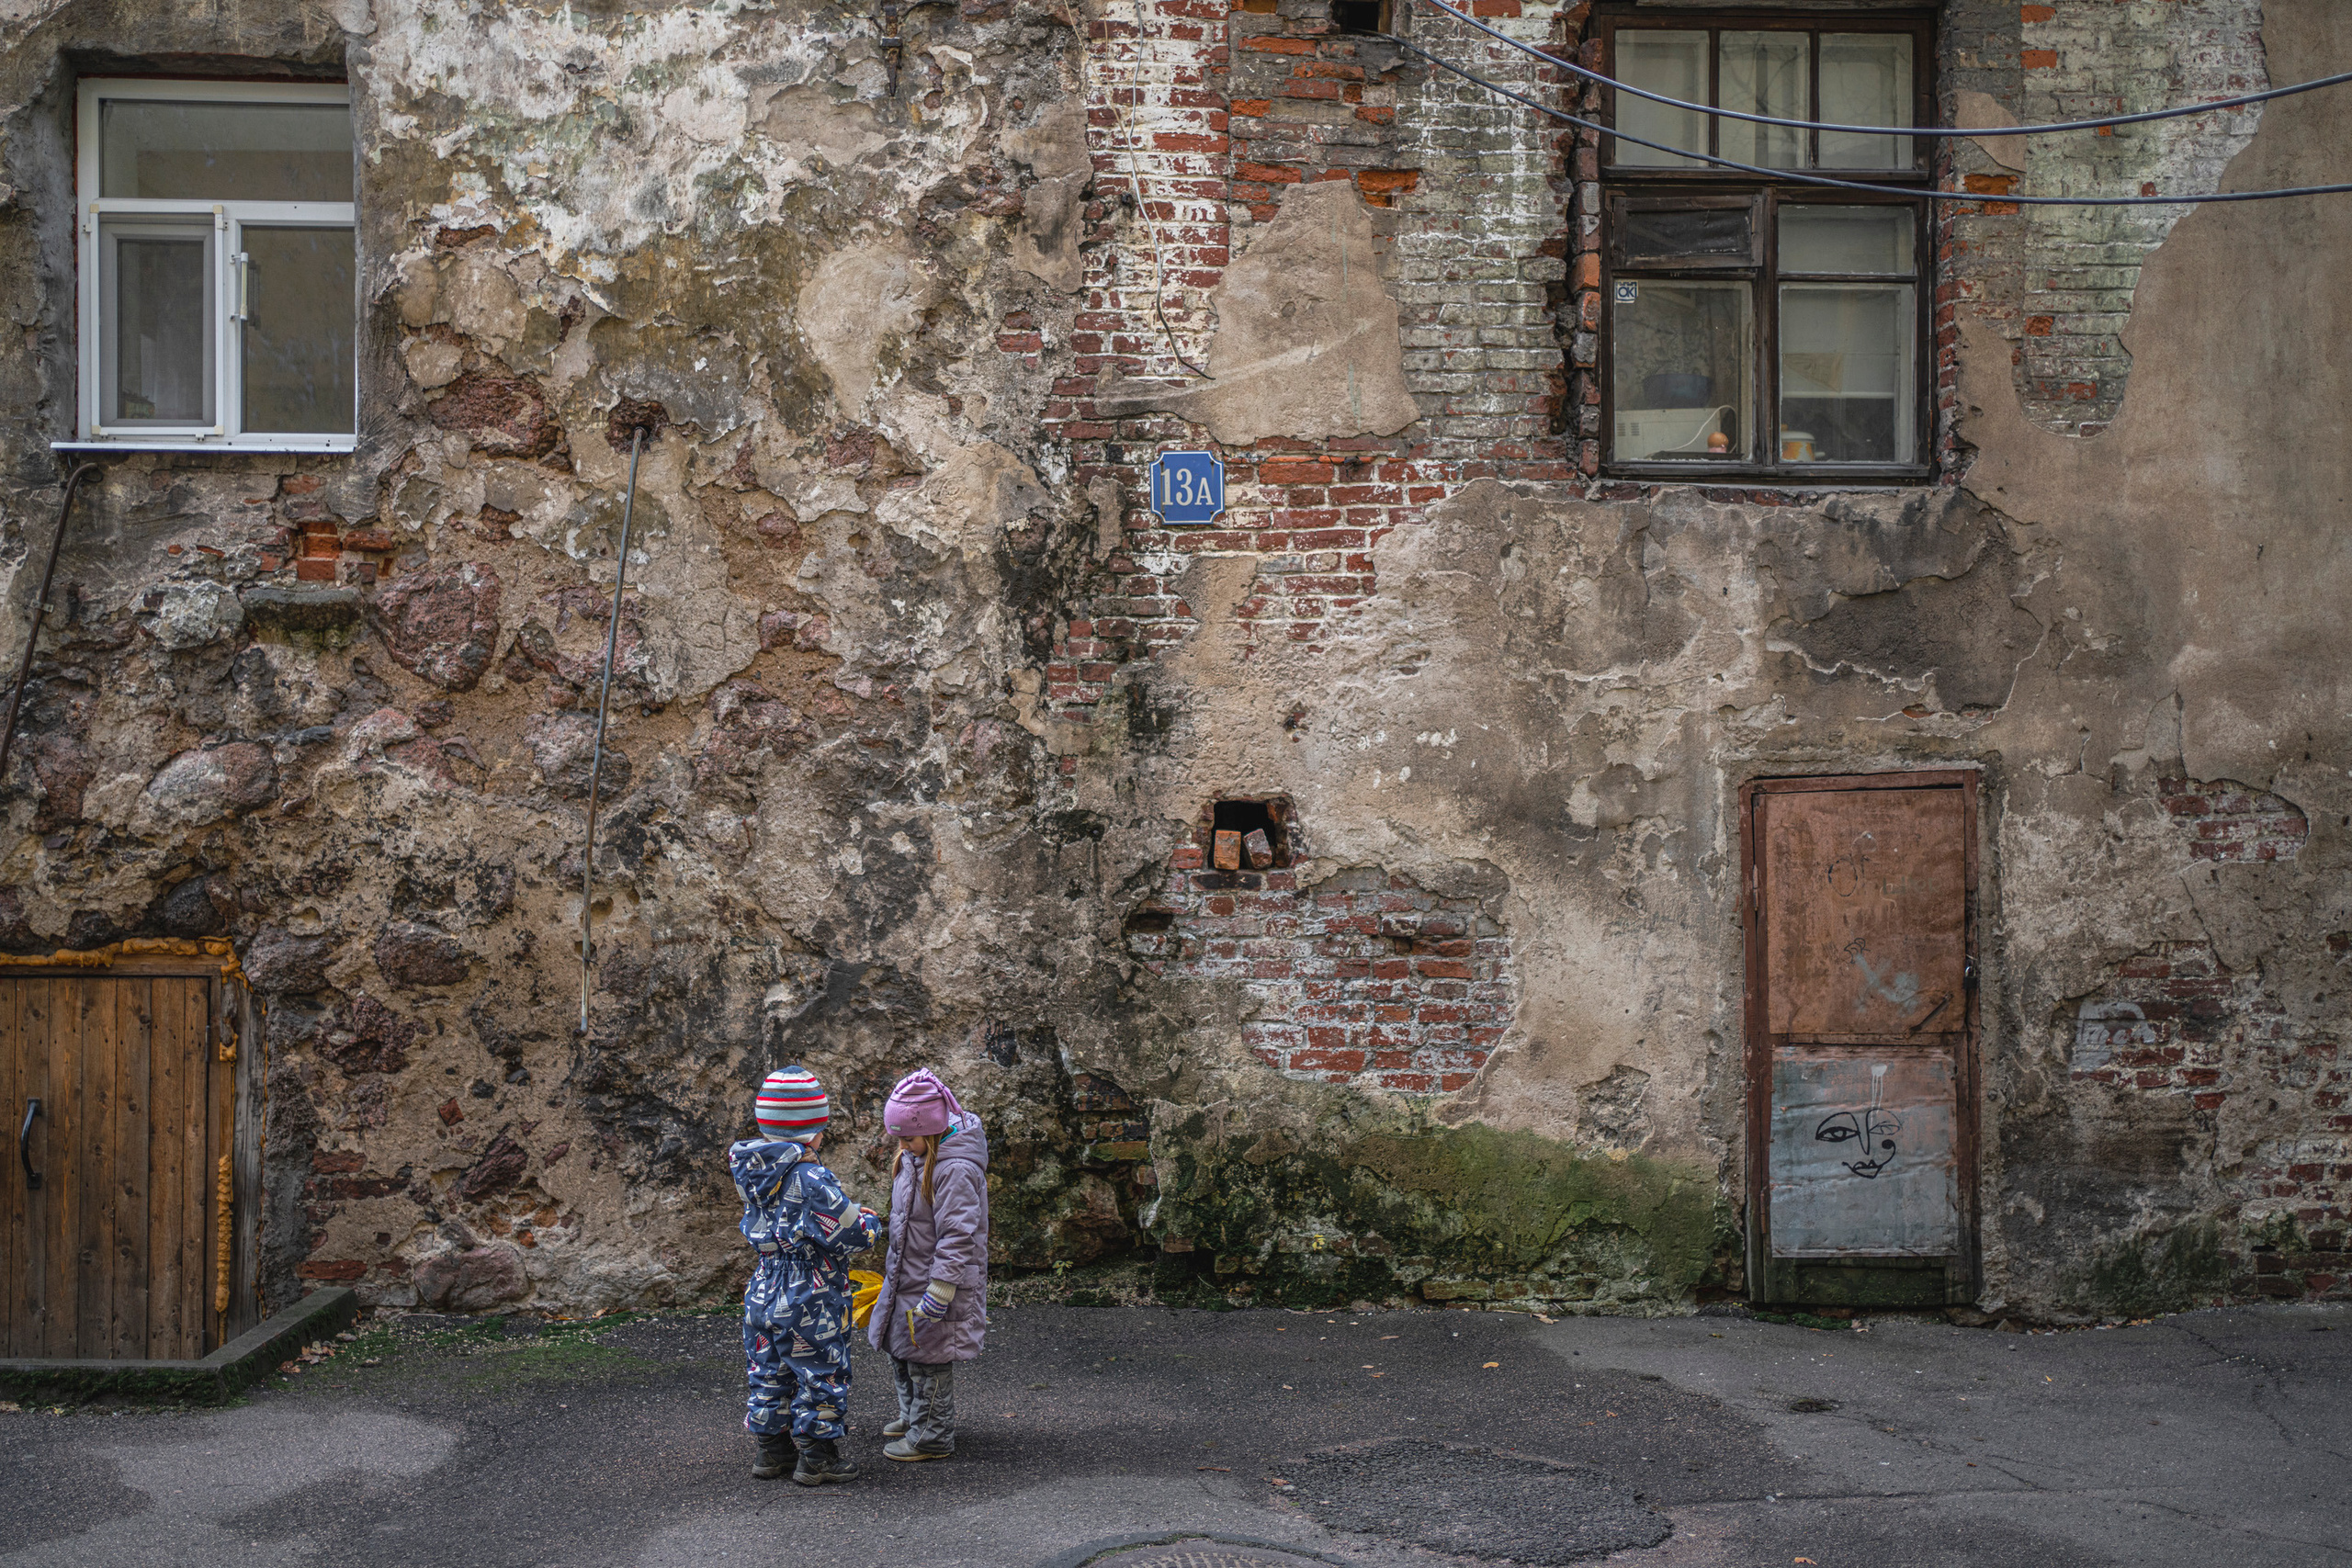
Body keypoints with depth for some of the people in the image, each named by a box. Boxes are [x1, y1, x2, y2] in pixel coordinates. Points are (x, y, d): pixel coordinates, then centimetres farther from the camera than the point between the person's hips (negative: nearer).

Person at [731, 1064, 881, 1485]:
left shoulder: (752, 1174, -1)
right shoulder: (811, 1181, -26)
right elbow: (851, 1235, -21)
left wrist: (848, 1213, 10)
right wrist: (870, 1223, 1)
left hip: (763, 1296, 7)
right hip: (811, 1307, -7)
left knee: (768, 1374, 19)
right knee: (821, 1376, 8)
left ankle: (770, 1449, 32)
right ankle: (816, 1457, 18)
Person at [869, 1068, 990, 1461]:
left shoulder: (955, 1170, -25)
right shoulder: (913, 1157, 4)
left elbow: (957, 1239, -25)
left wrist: (937, 1296, -25)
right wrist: (891, 1268, 25)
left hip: (937, 1283, -9)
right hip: (905, 1279, 9)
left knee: (927, 1359, 1)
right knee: (900, 1349, 21)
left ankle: (932, 1436, 16)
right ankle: (913, 1417, 40)